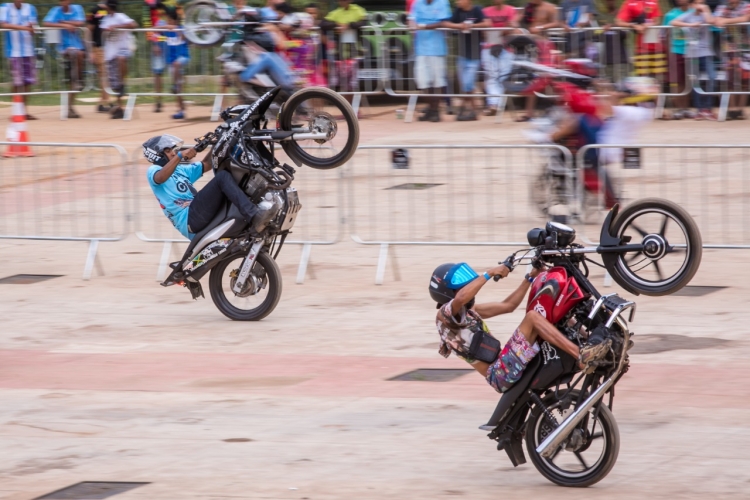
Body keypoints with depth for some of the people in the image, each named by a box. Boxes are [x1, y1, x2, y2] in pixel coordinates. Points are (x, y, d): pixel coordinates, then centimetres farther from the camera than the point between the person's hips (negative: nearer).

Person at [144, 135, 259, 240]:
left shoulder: (181, 170, 33)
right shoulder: (153, 170, 7)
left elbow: (206, 164, 30)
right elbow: (160, 178, -18)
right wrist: (180, 156, -28)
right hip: (189, 220, -9)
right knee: (223, 176, -21)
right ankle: (254, 217, -39)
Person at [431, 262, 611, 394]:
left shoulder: (469, 311, 23)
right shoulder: (444, 314, -5)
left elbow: (508, 305, 26)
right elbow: (461, 297, -29)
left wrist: (531, 277, 22)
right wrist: (490, 273, -25)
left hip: (502, 367, 10)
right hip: (499, 374, -10)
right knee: (532, 317, -21)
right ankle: (582, 356, -31)